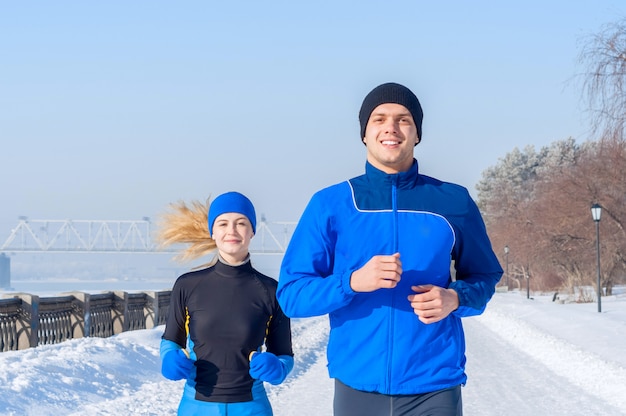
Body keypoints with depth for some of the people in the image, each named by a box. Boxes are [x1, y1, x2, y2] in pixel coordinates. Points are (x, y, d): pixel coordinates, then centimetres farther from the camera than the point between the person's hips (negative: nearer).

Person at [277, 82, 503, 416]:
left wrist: (455, 298, -10)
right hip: (357, 386, 0)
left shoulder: (453, 201, 4)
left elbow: (484, 278, 12)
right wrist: (352, 281, -18)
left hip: (435, 387, 0)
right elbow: (291, 294, -1)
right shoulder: (330, 204, 2)